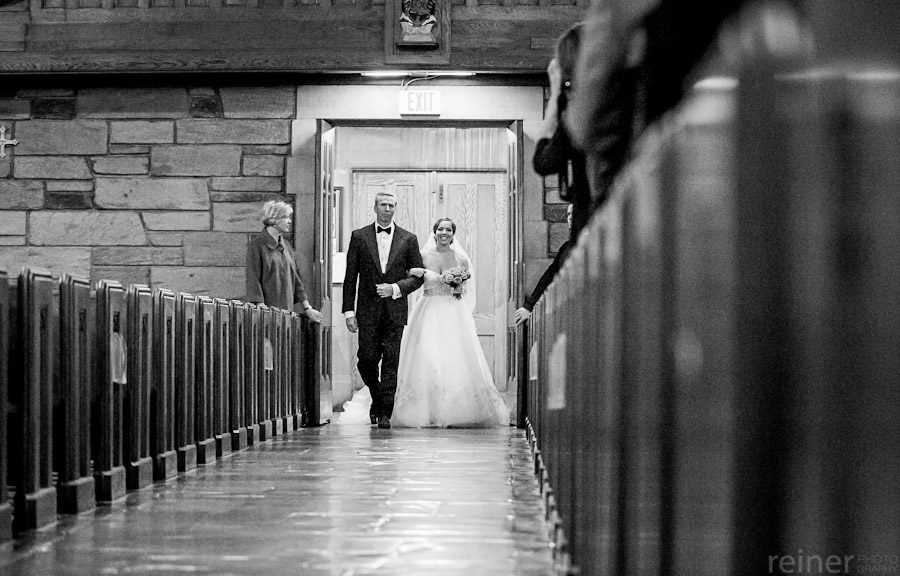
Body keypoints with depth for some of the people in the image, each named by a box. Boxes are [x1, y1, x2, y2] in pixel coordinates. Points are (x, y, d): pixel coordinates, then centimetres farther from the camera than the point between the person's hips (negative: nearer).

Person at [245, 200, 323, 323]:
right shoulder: (257, 245, -6)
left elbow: (295, 278, 17)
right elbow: (253, 280, -12)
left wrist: (307, 308, 13)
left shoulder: (285, 246, 15)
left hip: (286, 310, 6)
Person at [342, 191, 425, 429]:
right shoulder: (359, 237, 4)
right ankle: (377, 399, 23)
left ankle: (385, 413, 2)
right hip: (368, 311, 0)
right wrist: (349, 311, -2)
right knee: (367, 359, -3)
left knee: (391, 362, -3)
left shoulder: (408, 239, 5)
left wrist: (395, 288, -10)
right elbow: (350, 277, 4)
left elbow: (418, 276, 7)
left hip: (395, 310, 0)